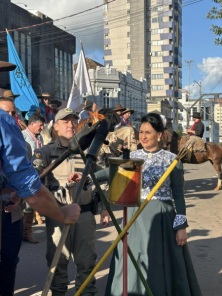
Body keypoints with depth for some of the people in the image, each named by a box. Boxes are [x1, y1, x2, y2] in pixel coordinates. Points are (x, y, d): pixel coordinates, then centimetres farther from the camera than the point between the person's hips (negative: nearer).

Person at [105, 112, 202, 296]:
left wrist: (181, 226, -7)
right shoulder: (132, 157, 5)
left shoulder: (171, 159, -3)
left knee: (162, 266, 5)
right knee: (133, 266, 8)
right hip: (135, 217, 3)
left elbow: (178, 194, -3)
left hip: (162, 218, -3)